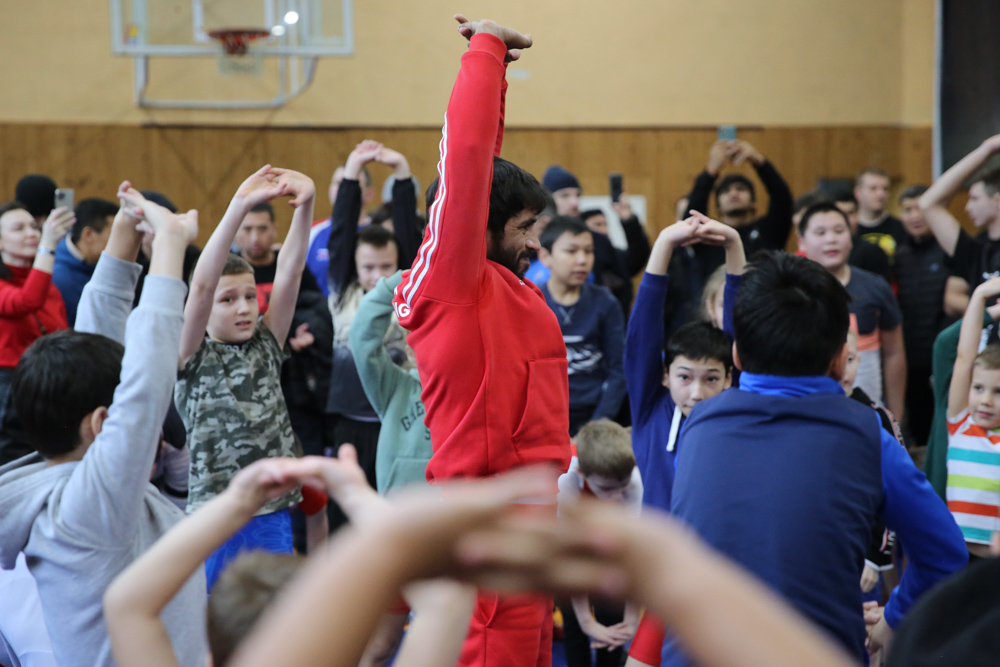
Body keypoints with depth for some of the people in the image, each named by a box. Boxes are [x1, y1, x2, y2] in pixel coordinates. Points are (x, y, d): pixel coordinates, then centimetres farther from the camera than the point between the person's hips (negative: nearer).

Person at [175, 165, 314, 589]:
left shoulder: (265, 346, 9)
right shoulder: (194, 358, -3)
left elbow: (290, 271, -2)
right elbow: (202, 284, -17)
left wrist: (305, 204, -15)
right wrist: (240, 207, -25)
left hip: (273, 514, 4)